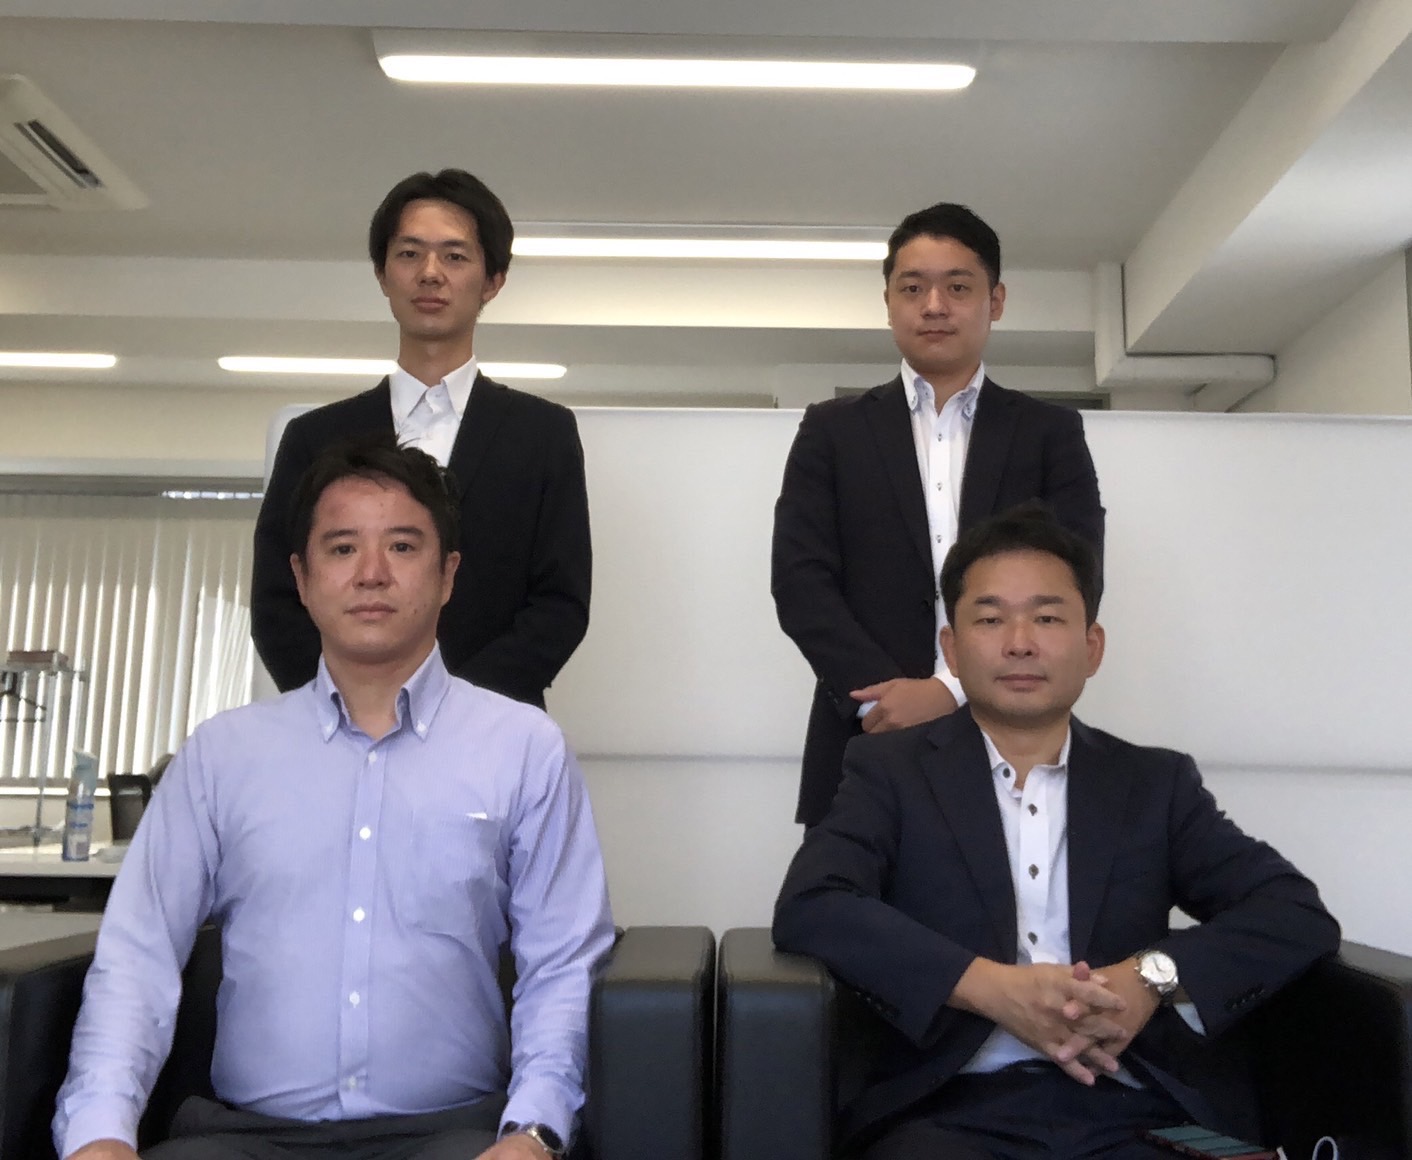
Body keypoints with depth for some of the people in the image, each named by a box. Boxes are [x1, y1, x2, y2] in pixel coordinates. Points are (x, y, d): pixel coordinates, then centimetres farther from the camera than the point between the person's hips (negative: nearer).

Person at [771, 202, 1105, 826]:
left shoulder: (1051, 432, 8)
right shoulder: (833, 429, 8)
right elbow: (799, 578, -1)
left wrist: (954, 691, -14)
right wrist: (882, 692, -14)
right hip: (869, 739, 0)